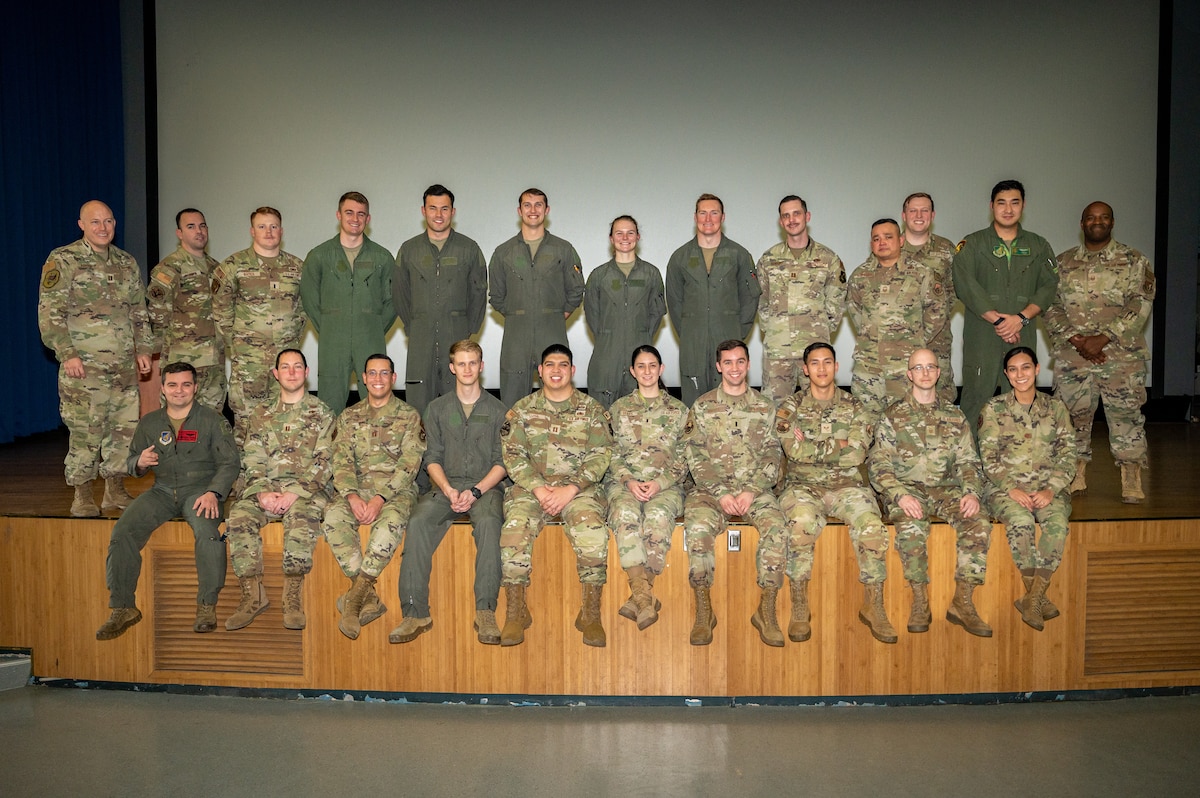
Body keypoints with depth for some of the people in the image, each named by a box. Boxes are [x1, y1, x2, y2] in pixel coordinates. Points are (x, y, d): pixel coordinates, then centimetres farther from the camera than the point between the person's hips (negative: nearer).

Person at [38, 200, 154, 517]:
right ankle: (82, 496, 9)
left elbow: (139, 311, 21)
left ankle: (116, 490, 20)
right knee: (84, 432, -3)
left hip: (125, 366, 5)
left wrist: (144, 349, 13)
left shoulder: (127, 262, 14)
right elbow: (50, 312, -7)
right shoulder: (63, 261, -3)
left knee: (125, 427, 7)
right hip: (83, 366, -5)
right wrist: (66, 353, -13)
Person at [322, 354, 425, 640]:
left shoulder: (409, 416, 6)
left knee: (391, 520, -37)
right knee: (333, 516, -30)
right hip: (356, 489, 3)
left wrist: (380, 498, -19)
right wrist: (352, 496, -16)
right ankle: (369, 599, -28)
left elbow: (409, 464, -5)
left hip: (395, 490, -3)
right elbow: (341, 461, 4)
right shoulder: (349, 417, 16)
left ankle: (354, 597, -31)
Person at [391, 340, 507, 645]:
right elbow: (433, 459, 9)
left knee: (488, 521, -36)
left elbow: (501, 462, 3)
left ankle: (485, 612, -35)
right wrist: (448, 490, -11)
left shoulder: (497, 409, 10)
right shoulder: (437, 409, 15)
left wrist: (476, 491, -14)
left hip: (486, 485, -2)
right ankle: (415, 612, -29)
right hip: (447, 485, 2)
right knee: (418, 521, -29)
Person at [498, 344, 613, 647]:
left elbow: (600, 455, 1)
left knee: (594, 534, -30)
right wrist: (538, 488, -13)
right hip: (531, 487, 1)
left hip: (578, 487, -1)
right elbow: (513, 455, 4)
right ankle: (515, 613, -15)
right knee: (514, 532, -28)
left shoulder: (591, 409, 9)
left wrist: (570, 489, -13)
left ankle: (591, 614, -18)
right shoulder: (522, 409, 12)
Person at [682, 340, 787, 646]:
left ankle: (766, 610, -20)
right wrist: (721, 493, -12)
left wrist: (751, 491, -11)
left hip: (755, 488, 1)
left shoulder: (765, 407, 12)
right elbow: (696, 457, 0)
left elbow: (772, 457, 6)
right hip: (712, 487, -1)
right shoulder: (702, 407, 8)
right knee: (698, 526, -32)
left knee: (775, 526, -30)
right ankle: (703, 611, -20)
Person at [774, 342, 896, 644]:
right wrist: (838, 444, -6)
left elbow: (857, 454, -5)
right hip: (803, 485, -2)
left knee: (873, 527, -28)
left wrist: (811, 447, -7)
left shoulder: (854, 407, 10)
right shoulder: (790, 407, 6)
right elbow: (794, 450, -10)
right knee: (802, 524, -34)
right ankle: (799, 608, -23)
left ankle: (873, 607, -15)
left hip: (847, 484, 2)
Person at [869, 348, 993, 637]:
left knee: (979, 523, -26)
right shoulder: (893, 415, 4)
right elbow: (878, 465, -3)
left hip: (946, 488, 3)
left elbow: (968, 462, 11)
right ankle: (920, 601, -21)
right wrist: (900, 495, -20)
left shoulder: (955, 416, 14)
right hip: (906, 489, -3)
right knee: (912, 526, -35)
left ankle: (962, 602, -18)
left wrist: (972, 492, -11)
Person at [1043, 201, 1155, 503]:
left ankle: (1132, 483, 6)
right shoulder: (1062, 262, 10)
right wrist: (1076, 340, -12)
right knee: (1074, 415, 5)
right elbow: (1050, 306, 2)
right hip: (1071, 356, 2)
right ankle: (1076, 478, 17)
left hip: (1122, 355, -2)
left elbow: (1141, 305, -5)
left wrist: (1103, 338, -16)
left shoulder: (1134, 260, 5)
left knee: (1126, 415, -2)